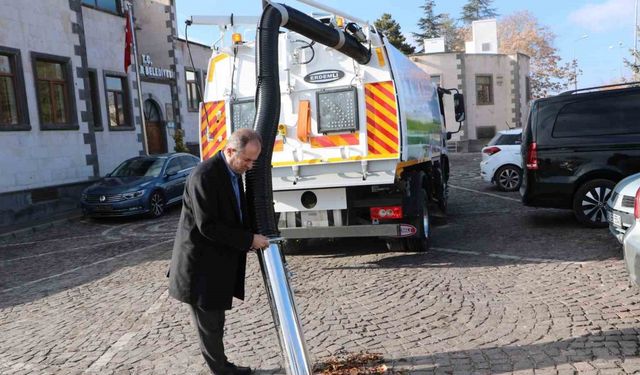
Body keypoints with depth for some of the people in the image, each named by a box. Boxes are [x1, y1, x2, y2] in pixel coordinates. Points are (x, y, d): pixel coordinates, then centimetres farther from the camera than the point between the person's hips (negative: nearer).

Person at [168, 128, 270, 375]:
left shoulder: (233, 172, 6)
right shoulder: (205, 176, -23)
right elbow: (208, 226, -26)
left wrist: (253, 236, 4)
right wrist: (248, 240, -20)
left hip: (219, 262, 9)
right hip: (202, 265, -9)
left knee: (215, 321, 20)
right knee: (209, 323, 7)